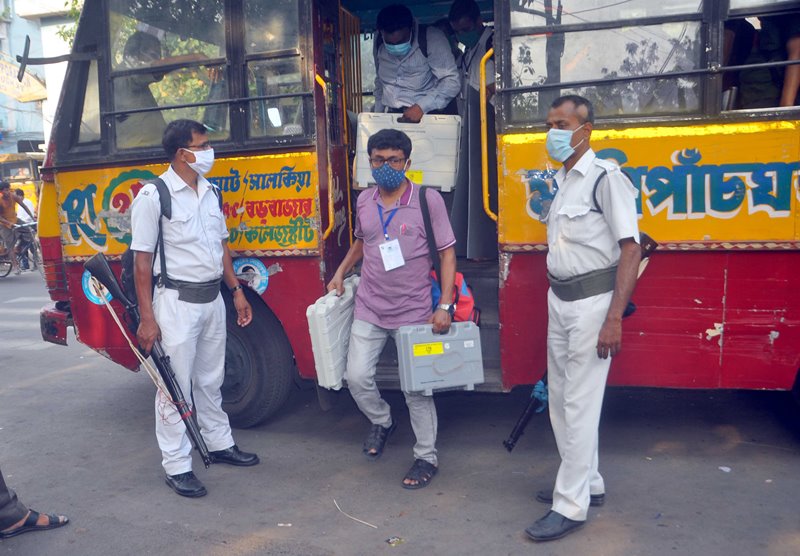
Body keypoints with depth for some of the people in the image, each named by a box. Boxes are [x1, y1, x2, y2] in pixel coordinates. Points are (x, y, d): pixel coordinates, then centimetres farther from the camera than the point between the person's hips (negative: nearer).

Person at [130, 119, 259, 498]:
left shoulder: (210, 192, 9)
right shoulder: (153, 196, -12)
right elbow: (142, 260, -13)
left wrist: (236, 291, 13)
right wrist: (147, 319, -15)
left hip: (212, 298, 7)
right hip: (177, 301, -7)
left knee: (210, 380, 19)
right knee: (176, 385, 2)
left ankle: (219, 444, 34)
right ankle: (177, 467, 13)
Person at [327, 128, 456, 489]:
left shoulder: (428, 200, -9)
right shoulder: (364, 201, 4)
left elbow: (447, 254, -8)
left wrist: (445, 306, -14)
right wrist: (340, 273, 14)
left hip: (414, 310, -4)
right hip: (369, 309, 4)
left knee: (417, 388, 4)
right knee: (357, 377, 2)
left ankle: (427, 457, 22)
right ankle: (382, 422, 34)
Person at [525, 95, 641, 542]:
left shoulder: (606, 177, -12)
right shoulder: (563, 180, 12)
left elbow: (631, 249, -16)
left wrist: (614, 318, -21)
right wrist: (557, 300, 15)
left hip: (591, 302, -9)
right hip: (559, 301, 9)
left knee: (580, 404, -2)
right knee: (561, 398, 15)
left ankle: (571, 505, 10)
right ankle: (589, 483, 32)